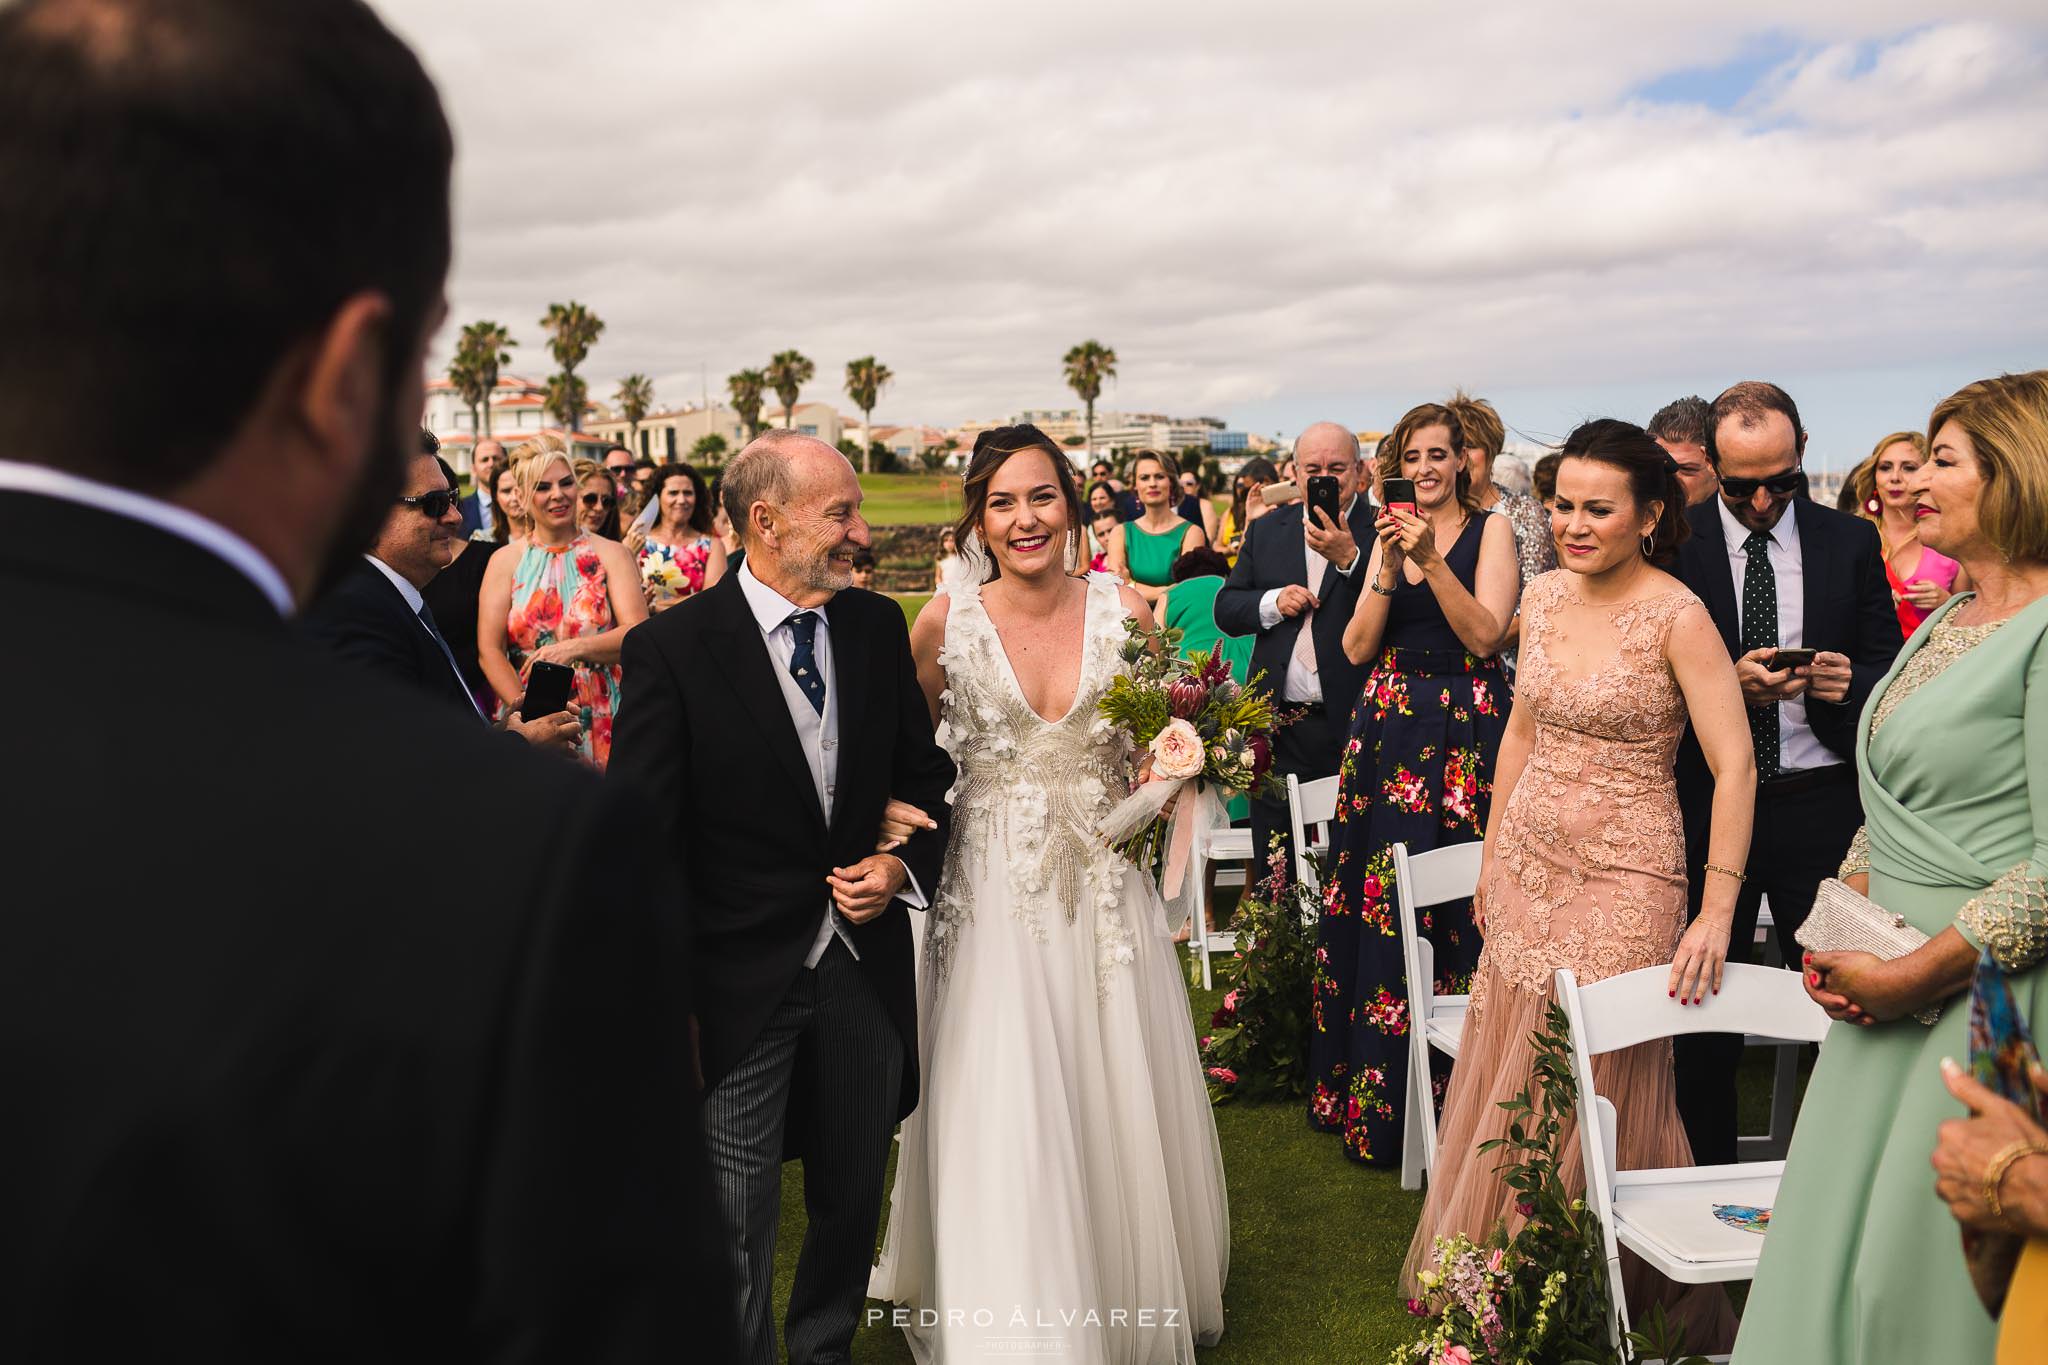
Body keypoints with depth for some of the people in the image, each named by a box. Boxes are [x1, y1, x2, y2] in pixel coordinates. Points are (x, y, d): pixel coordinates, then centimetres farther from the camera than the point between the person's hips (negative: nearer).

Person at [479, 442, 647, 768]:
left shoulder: (611, 554, 3)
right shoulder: (505, 561, 6)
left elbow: (637, 632, -9)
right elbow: (489, 650, -2)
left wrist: (574, 649, -24)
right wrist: (524, 705, -18)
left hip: (604, 725, 0)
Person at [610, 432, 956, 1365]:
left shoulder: (878, 626, 1)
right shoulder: (672, 649, -13)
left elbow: (923, 771, 13)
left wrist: (904, 864, -5)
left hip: (865, 965, 5)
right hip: (741, 981, -5)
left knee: (853, 1200, 21)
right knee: (737, 1224, 4)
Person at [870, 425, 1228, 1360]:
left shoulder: (1124, 609, -3)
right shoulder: (945, 621, -6)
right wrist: (900, 835, -8)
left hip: (1105, 884, 2)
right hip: (992, 889, -1)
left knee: (1120, 1107, 11)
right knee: (999, 1122, 0)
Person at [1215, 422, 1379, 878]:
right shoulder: (1266, 529, 10)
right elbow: (1225, 610, 9)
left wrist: (1348, 559, -28)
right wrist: (1271, 602, -9)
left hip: (1353, 727, -3)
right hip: (1279, 731, 4)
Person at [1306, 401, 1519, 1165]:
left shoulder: (1490, 530, 1)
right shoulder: (1388, 535, 12)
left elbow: (1485, 634, -12)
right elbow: (1357, 649, 3)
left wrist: (1431, 559, -19)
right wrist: (1388, 570, -9)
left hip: (1467, 731, -4)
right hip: (1389, 731, 4)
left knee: (1455, 901, -3)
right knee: (1379, 902, 6)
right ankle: (1375, 1096, 20)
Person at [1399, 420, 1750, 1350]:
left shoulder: (1677, 617, -14)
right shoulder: (1546, 596, 4)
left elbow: (1735, 767, -17)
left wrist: (1717, 913, -23)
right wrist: (1492, 858, 13)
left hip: (1623, 876, -6)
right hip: (1527, 863, 6)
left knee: (1597, 1089, 6)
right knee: (1508, 1081, 15)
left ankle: (1599, 1289, 29)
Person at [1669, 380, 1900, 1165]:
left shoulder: (1850, 544, 5)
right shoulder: (1672, 544, -2)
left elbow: (1888, 668, 9)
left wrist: (1849, 683, -13)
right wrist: (1730, 682, -19)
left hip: (1820, 805, 1)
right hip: (1708, 801, -1)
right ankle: (1708, 1177, 23)